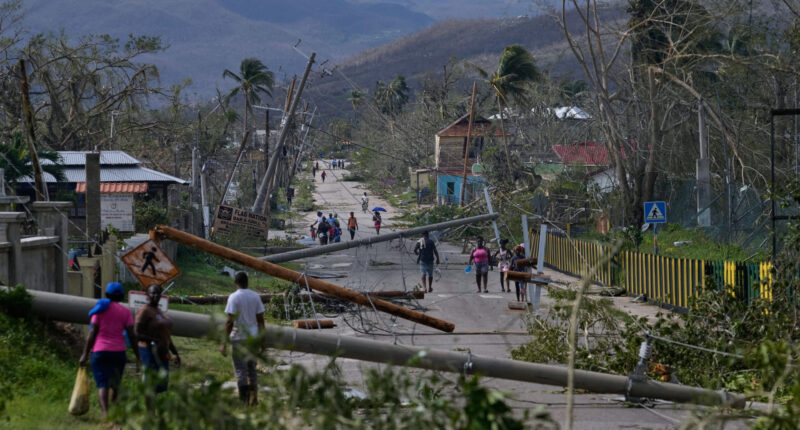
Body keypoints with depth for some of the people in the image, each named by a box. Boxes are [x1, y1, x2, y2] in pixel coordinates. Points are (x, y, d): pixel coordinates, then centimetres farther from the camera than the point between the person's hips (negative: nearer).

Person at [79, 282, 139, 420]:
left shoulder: (100, 309, 1)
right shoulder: (125, 312, 3)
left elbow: (92, 332, -4)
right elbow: (132, 335, -2)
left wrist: (85, 354, -2)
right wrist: (137, 356, 5)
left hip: (100, 351, -2)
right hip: (118, 352, 2)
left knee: (102, 385, -8)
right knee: (115, 385, 19)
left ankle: (105, 413, -26)